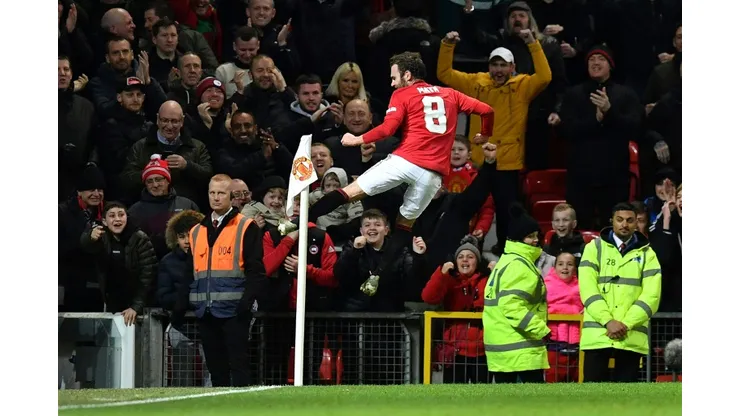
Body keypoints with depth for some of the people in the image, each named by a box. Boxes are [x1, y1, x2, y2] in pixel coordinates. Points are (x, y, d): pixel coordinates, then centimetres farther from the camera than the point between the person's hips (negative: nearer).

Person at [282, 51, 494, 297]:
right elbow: (485, 110, 16)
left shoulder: (403, 95, 8)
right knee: (405, 224, 15)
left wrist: (357, 140, 5)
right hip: (434, 173, 4)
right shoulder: (450, 95, 20)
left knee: (351, 191, -1)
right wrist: (485, 135, 34)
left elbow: (388, 128, -5)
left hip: (405, 160, -4)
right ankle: (376, 275, 6)